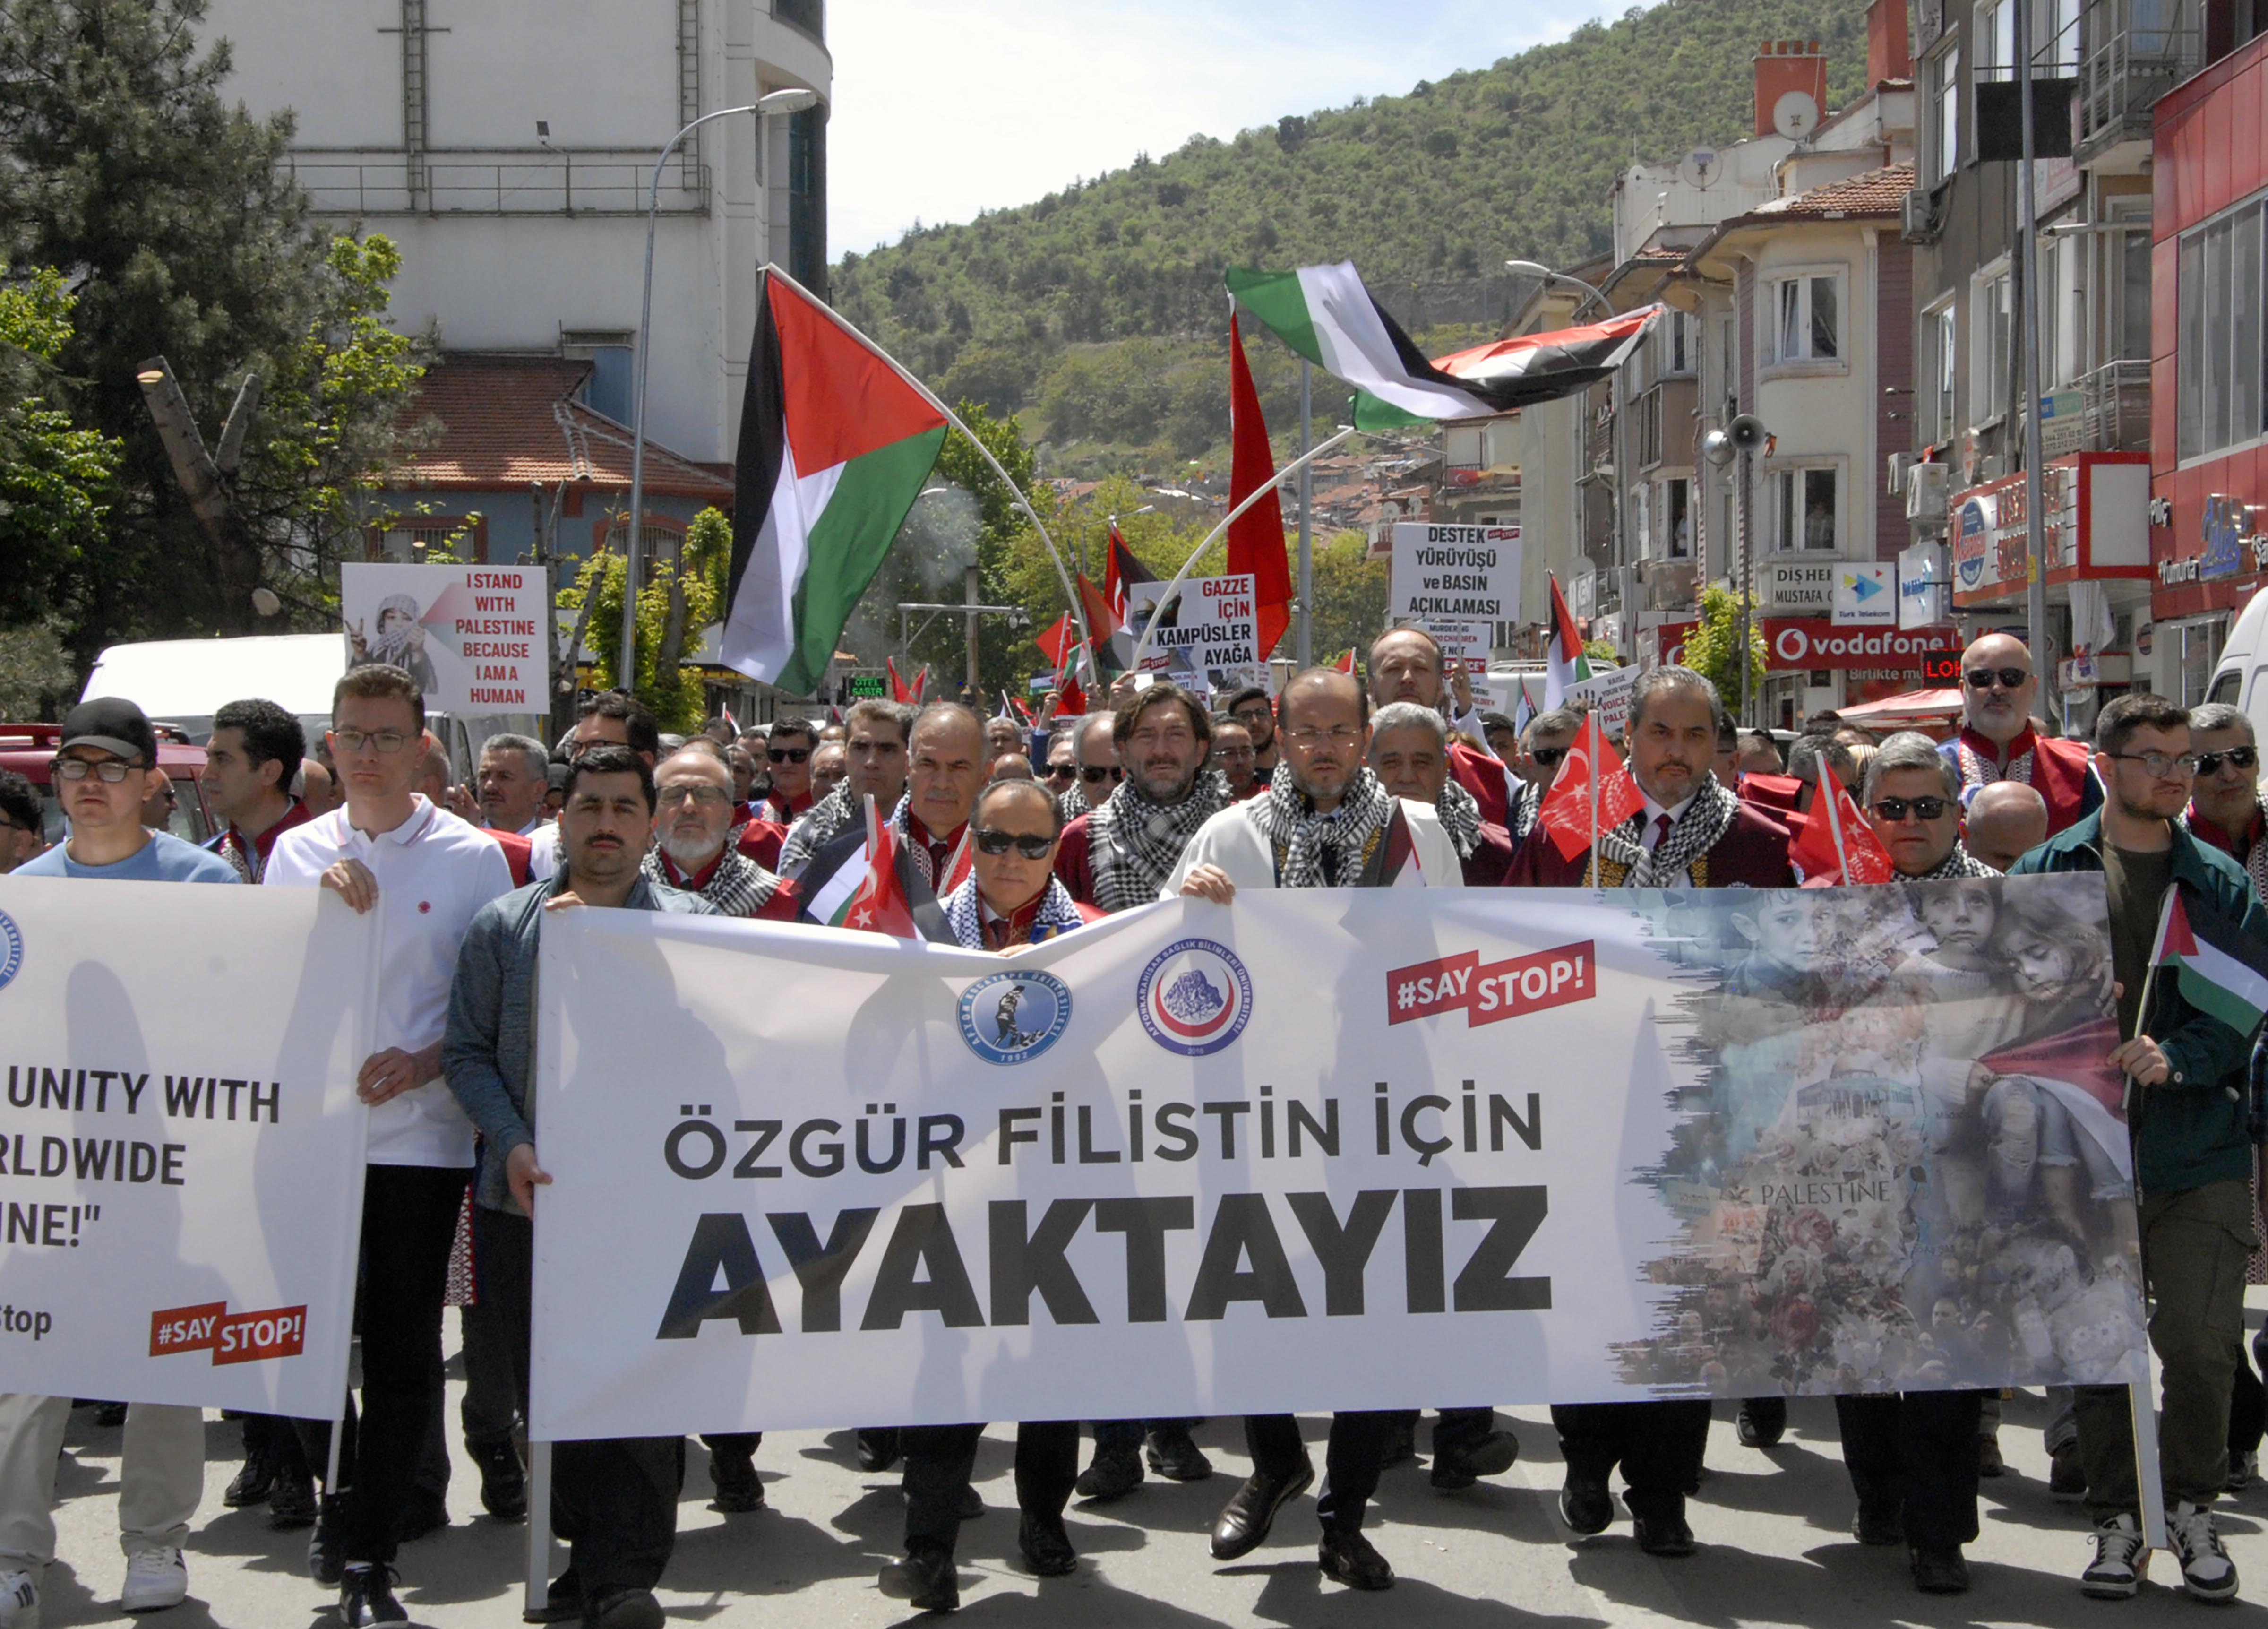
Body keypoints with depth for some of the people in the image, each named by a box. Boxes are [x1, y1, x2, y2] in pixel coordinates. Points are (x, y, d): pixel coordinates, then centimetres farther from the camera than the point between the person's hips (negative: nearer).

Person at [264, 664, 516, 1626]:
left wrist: (424, 1061, -15)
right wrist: (322, 901, -11)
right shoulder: (298, 853, 10)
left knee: (404, 1346, -1)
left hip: (420, 1128, -2)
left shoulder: (472, 858, 2)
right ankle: (341, 1493, 29)